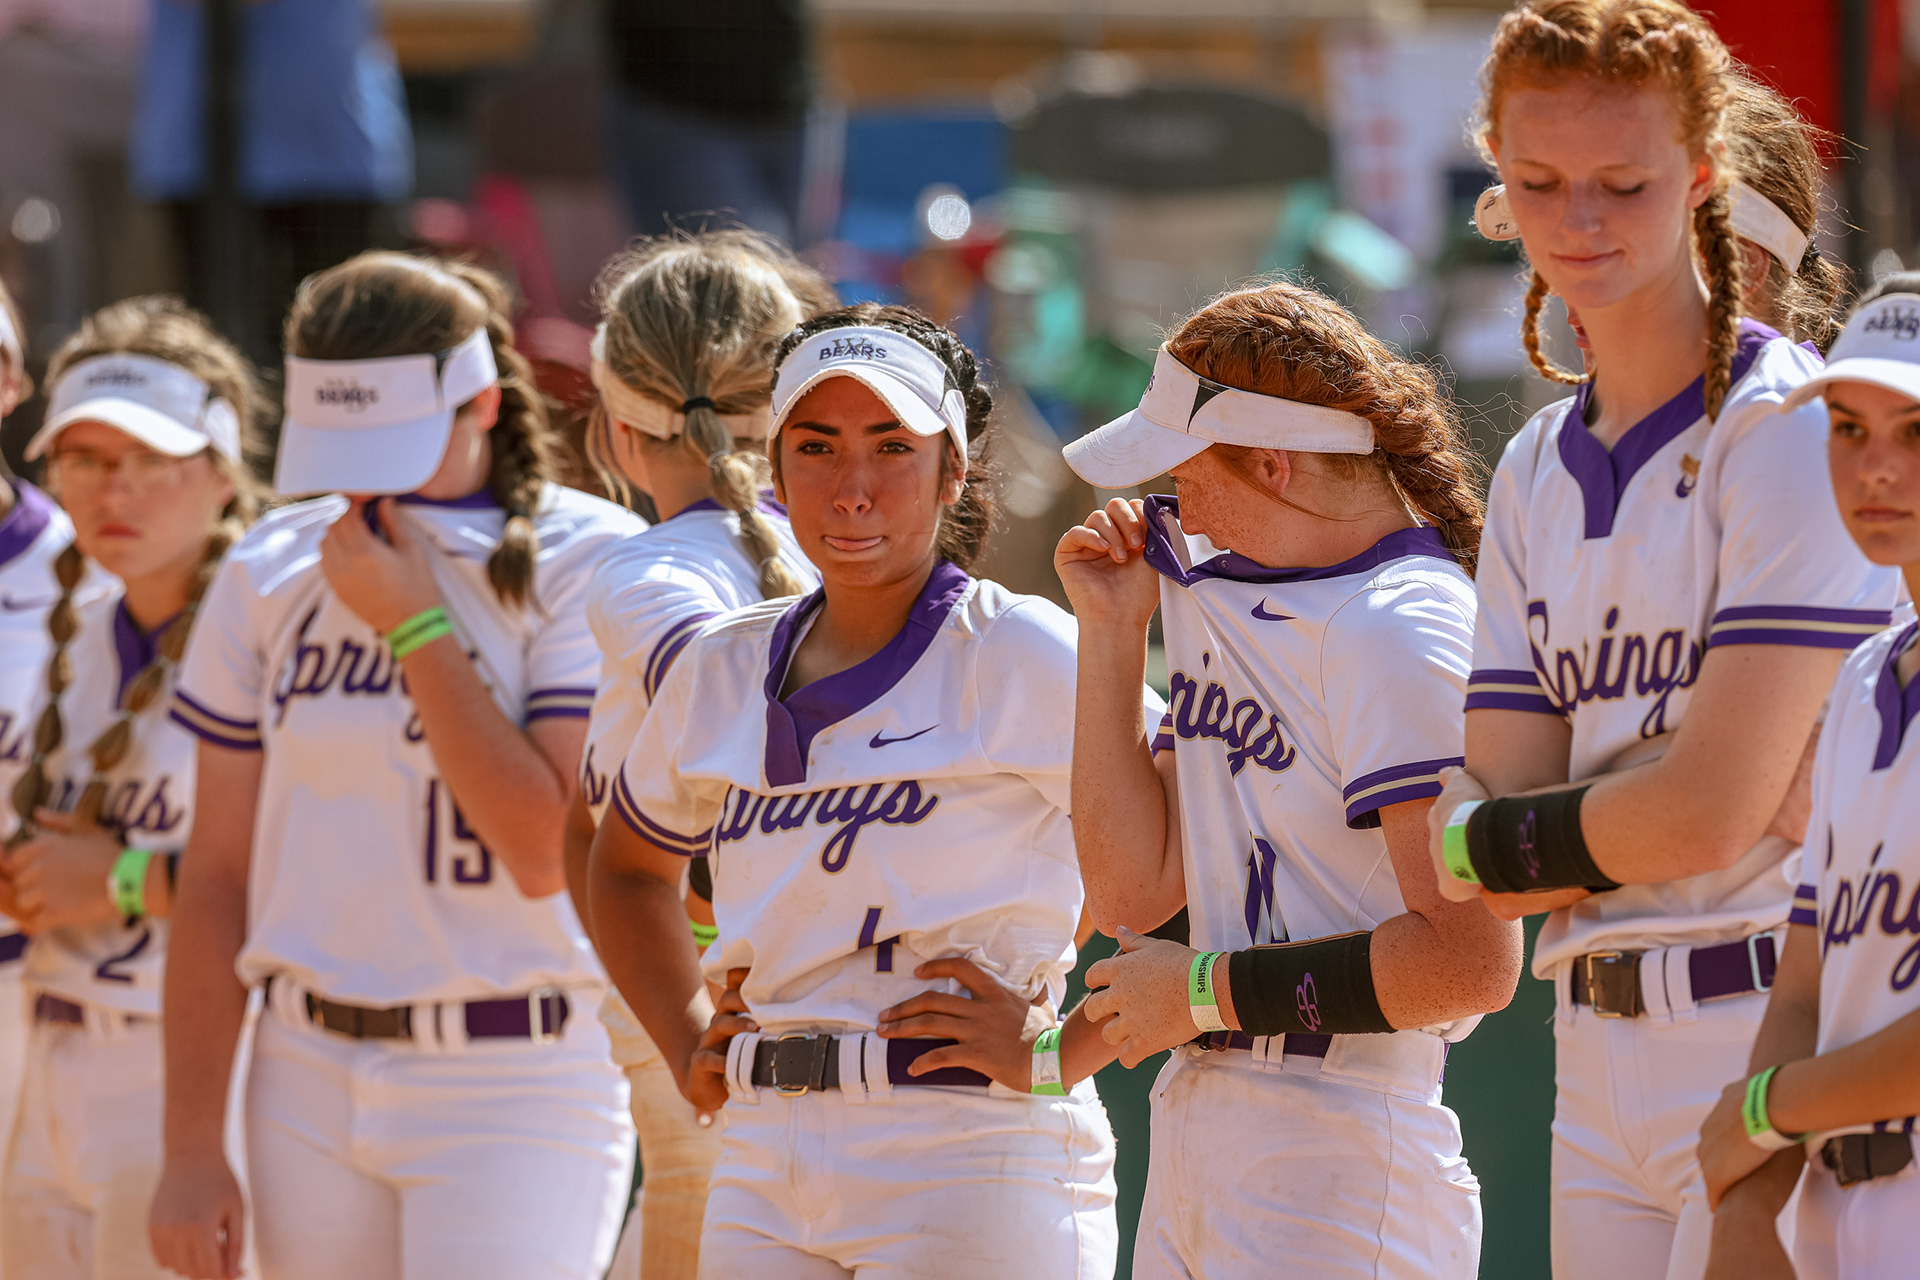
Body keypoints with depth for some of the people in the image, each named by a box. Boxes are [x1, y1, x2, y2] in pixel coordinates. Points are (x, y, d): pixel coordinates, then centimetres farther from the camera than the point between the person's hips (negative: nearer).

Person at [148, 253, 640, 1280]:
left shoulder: (589, 566, -7)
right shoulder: (270, 575, 7)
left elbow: (548, 850, -16)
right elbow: (217, 873, 9)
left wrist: (413, 622, -14)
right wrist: (189, 1149, 6)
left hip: (515, 1089, -5)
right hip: (311, 1081, 5)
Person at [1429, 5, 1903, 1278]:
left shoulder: (1792, 430, -7)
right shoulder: (1538, 472, 17)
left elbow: (1713, 809, -13)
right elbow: (1479, 838, 9)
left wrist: (1494, 840, 2)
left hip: (1771, 1026, -7)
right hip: (1600, 1053, 7)